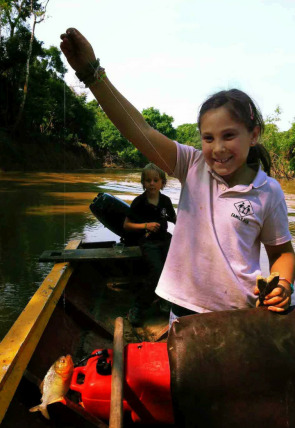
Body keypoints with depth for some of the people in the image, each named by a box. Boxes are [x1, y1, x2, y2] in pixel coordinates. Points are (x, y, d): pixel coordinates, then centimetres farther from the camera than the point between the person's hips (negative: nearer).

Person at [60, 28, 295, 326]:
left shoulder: (268, 192, -7)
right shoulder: (193, 167, -7)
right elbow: (141, 131, -18)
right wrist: (91, 72, -27)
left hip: (241, 313, -1)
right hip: (185, 307, 2)